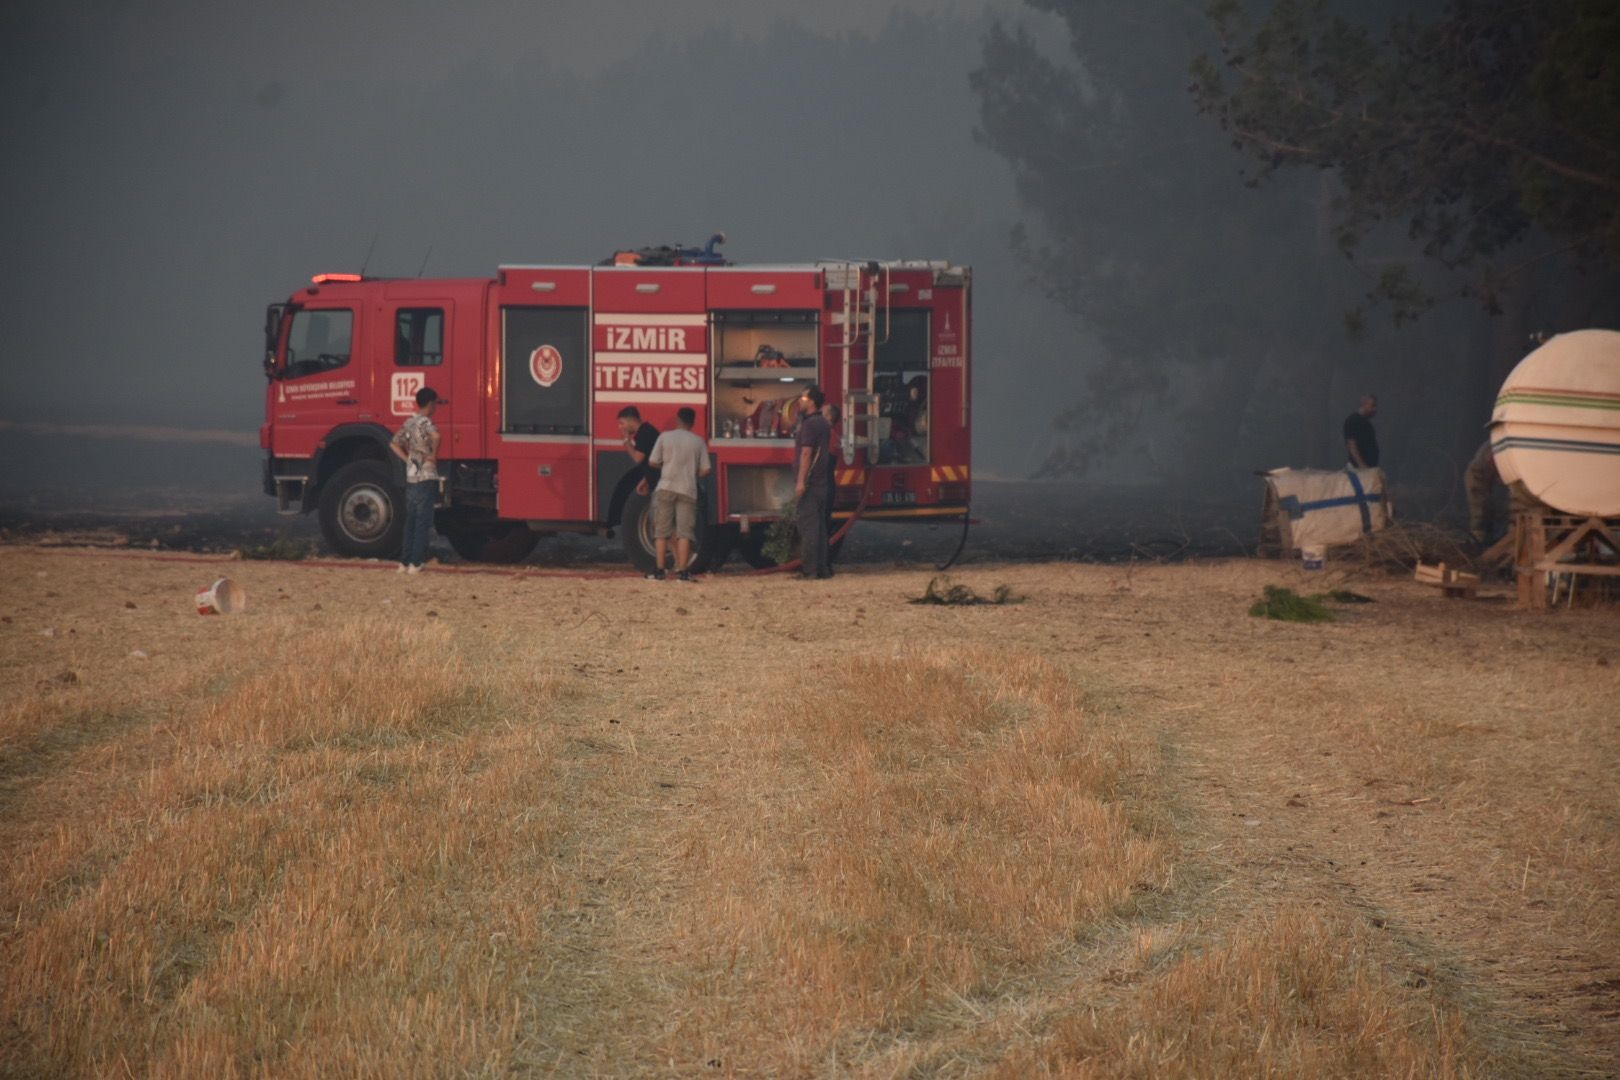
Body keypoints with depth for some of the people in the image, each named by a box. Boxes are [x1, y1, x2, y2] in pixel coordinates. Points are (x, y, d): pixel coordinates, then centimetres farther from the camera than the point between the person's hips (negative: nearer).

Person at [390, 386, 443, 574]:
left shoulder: (409, 423, 12)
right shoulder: (425, 422, -12)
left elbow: (394, 444, 18)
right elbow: (435, 435, -32)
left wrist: (408, 460, 12)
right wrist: (434, 455, -18)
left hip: (410, 479, 7)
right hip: (426, 478, -7)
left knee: (410, 522, 13)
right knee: (423, 523, -3)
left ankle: (404, 562, 14)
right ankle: (415, 564, -4)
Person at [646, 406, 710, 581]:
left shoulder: (665, 437, 0)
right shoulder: (698, 441, 2)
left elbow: (653, 462, 1)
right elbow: (705, 470, 1)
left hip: (666, 488, 0)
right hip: (688, 490, 0)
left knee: (662, 531, 6)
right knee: (684, 532, 1)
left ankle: (659, 570, 4)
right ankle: (682, 571, -5)